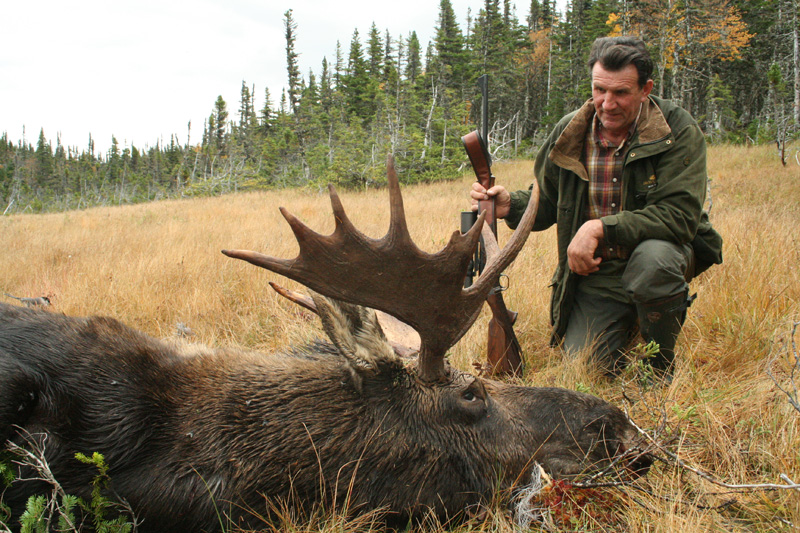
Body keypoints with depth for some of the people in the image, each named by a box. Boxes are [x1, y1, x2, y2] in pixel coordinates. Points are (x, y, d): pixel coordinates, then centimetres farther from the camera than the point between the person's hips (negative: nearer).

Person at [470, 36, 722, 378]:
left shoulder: (679, 132, -14)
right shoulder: (568, 132, -2)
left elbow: (680, 215, -24)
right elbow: (545, 201, 9)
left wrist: (602, 228, -32)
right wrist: (510, 206, -14)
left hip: (663, 249, -3)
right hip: (594, 273, 3)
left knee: (653, 258, -39)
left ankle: (662, 367, -10)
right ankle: (628, 321, 27)